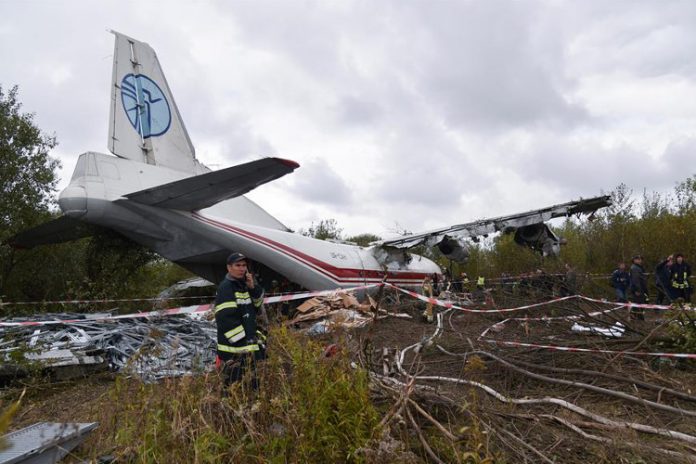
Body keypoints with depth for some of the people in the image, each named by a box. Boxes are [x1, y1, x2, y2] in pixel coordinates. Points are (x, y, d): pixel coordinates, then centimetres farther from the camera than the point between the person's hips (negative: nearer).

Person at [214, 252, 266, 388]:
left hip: (248, 342, 9)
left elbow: (257, 304, 16)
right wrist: (244, 340, -20)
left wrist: (253, 288, -3)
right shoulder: (225, 288, -16)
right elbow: (226, 318, -22)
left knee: (253, 383, 21)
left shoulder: (244, 284, 12)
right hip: (233, 347, -9)